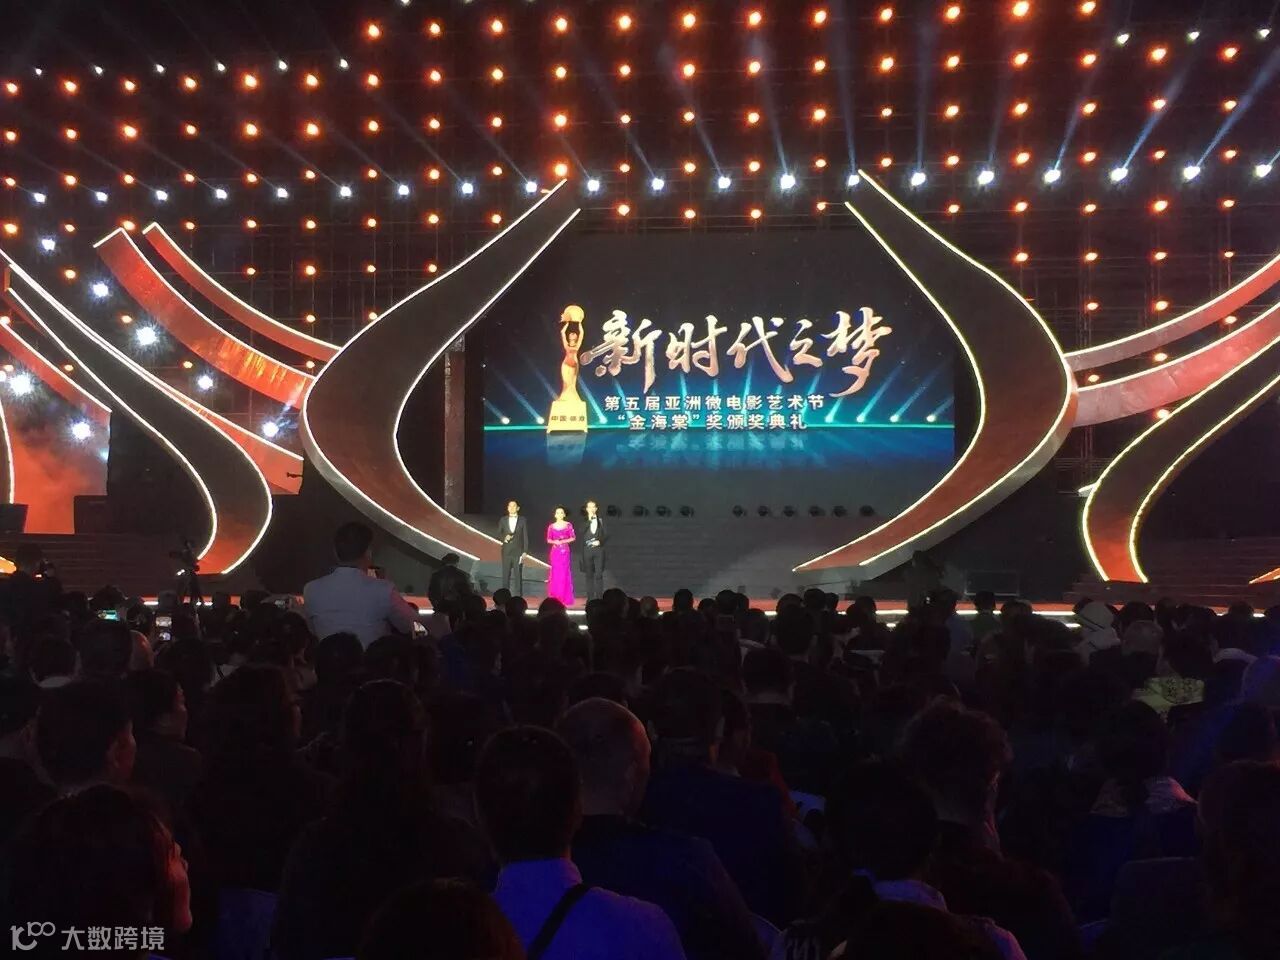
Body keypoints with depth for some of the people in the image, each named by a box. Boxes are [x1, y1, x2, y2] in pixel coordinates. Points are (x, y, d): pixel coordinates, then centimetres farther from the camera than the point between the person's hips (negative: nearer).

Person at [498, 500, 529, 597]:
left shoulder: (522, 520, 1)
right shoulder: (503, 520, 7)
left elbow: (525, 537, 0)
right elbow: (499, 534, 11)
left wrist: (525, 552, -6)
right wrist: (504, 538, -11)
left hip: (518, 552, -2)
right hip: (506, 552, 2)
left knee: (518, 575, -1)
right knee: (506, 575, 3)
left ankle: (518, 596, 3)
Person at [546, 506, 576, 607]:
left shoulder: (568, 525, 2)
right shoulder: (551, 526, 5)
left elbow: (572, 538, 2)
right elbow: (548, 539, 8)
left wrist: (564, 541, -12)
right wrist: (554, 541, -11)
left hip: (565, 551, -1)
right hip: (555, 551, 1)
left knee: (565, 573, -3)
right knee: (555, 573, 1)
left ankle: (565, 598, 2)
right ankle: (555, 598, 5)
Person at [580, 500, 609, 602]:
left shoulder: (601, 520, 8)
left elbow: (606, 534, 7)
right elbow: (581, 531, -13)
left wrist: (600, 541, -9)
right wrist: (589, 519, -15)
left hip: (598, 549, -1)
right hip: (587, 550, 1)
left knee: (599, 575, -5)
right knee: (589, 575, 5)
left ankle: (599, 597, -3)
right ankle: (590, 598, 9)